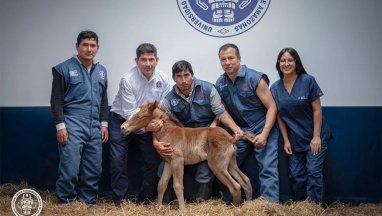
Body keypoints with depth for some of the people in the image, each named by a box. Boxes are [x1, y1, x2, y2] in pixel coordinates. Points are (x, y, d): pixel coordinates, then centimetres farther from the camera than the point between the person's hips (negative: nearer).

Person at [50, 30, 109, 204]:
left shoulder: (101, 71, 15)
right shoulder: (63, 69, -2)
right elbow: (56, 100, -4)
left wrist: (104, 124, 12)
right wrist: (60, 126, -11)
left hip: (94, 127, 5)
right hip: (72, 126, -5)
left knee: (94, 169, 5)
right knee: (70, 169, -7)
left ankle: (88, 202, 18)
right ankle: (66, 203, 9)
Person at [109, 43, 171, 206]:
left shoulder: (163, 80, -13)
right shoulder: (128, 79, -24)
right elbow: (130, 113, -24)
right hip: (122, 122, -3)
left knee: (154, 161, 2)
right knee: (118, 162, -5)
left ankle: (145, 200, 18)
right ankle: (120, 201, 9)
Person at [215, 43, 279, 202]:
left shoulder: (255, 79, -14)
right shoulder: (220, 84, 2)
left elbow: (272, 107, -13)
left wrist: (264, 134, -22)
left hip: (263, 129, -5)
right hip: (239, 131, 5)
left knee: (267, 169, -13)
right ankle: (229, 203, 20)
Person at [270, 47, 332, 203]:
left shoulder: (308, 81, -10)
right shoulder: (275, 88, 0)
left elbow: (317, 110, -10)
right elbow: (279, 116, 3)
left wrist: (316, 137, -12)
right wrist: (286, 140, 0)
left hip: (315, 137, -3)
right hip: (295, 139, 4)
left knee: (313, 172, -8)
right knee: (296, 175, 5)